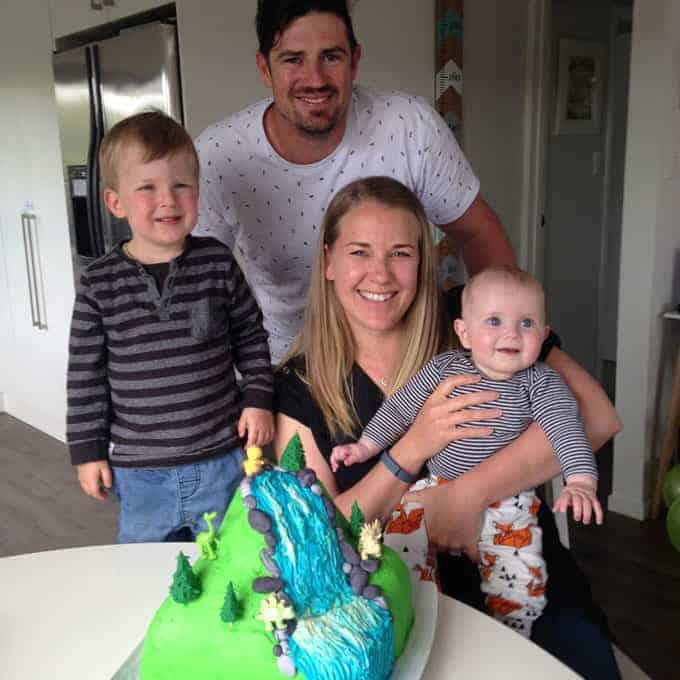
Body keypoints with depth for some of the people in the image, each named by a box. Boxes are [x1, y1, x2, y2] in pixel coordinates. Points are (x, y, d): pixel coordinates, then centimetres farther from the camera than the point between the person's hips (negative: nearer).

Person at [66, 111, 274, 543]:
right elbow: (86, 373, 1)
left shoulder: (218, 263, -5)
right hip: (140, 470, 0)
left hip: (222, 459, 0)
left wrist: (259, 398, 0)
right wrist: (88, 450, 3)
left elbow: (251, 337, 7)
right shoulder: (100, 283, -6)